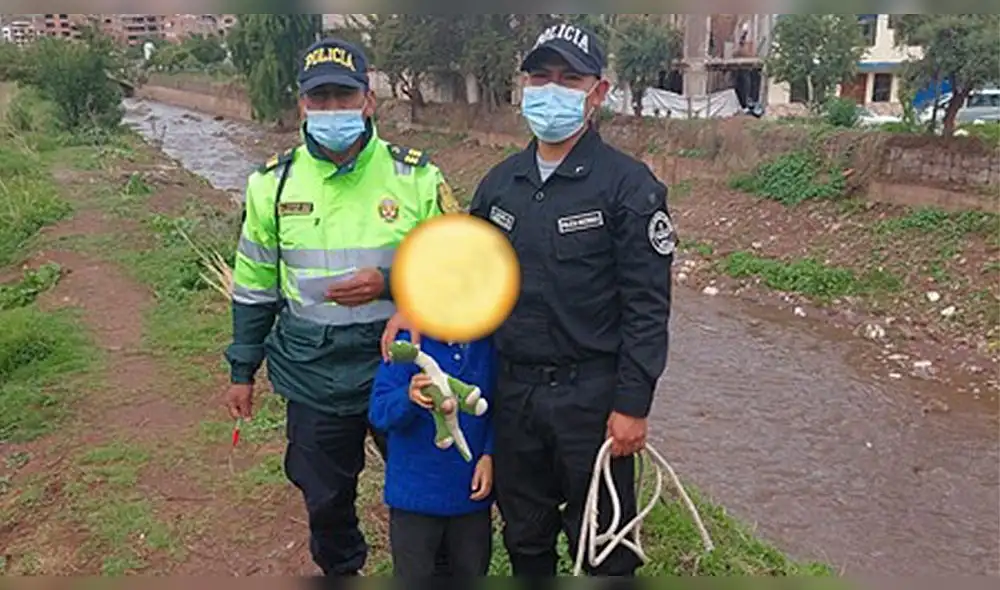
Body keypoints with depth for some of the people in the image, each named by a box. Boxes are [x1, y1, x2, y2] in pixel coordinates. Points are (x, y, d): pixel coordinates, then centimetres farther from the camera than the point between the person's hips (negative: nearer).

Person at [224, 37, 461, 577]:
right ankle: (340, 572, 47)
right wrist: (241, 371, 10)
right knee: (325, 500, 18)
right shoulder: (273, 183, -1)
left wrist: (388, 283, -20)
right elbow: (254, 287, 8)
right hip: (313, 377, 2)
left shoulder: (415, 177, -8)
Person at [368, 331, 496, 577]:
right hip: (416, 490, -3)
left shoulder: (487, 345, -6)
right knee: (414, 574, 12)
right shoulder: (407, 343, -16)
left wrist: (489, 455, -6)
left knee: (472, 571, 20)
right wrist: (408, 397, -40)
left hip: (471, 489, 3)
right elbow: (378, 411, -20)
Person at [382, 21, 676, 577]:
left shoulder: (627, 184, -11)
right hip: (514, 391, 5)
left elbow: (646, 305, -13)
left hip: (591, 397, -5)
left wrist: (632, 405, -14)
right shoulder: (501, 181, 6)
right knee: (524, 536, 22)